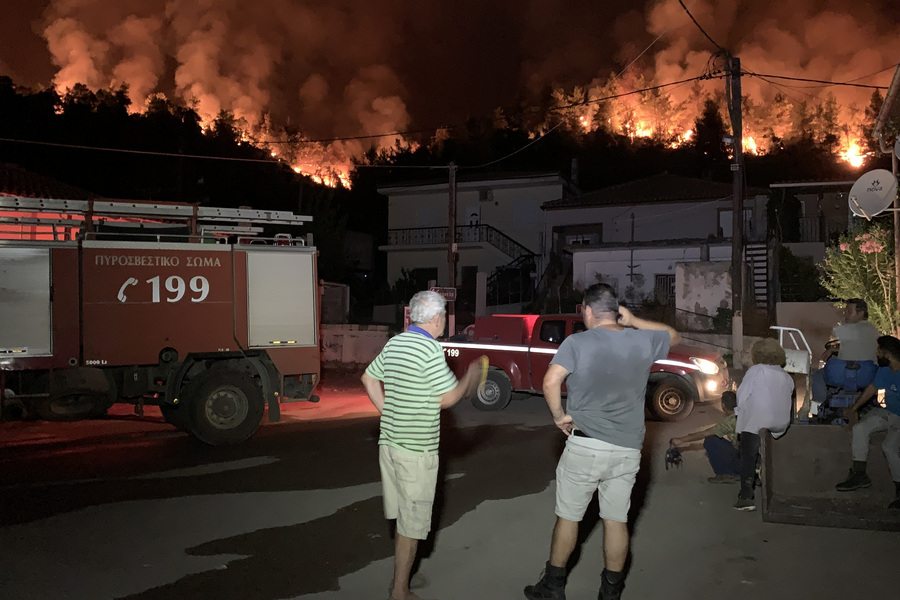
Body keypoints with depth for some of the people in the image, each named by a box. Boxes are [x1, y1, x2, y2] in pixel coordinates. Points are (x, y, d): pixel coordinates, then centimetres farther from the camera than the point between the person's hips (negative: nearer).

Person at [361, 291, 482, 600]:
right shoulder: (430, 349, -18)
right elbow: (447, 399, -15)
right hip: (416, 450, -8)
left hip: (389, 441, 8)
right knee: (411, 523, 4)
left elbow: (369, 379, 16)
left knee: (401, 515, 21)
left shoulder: (394, 343, 7)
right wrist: (470, 377, 1)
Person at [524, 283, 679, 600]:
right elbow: (674, 336, 22)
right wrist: (633, 321, 11)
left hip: (585, 446, -3)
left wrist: (559, 415, -5)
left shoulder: (577, 342, -10)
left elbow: (550, 382, -22)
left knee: (567, 517, 11)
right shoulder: (642, 341, 1)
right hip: (627, 449, 3)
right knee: (616, 520, 13)